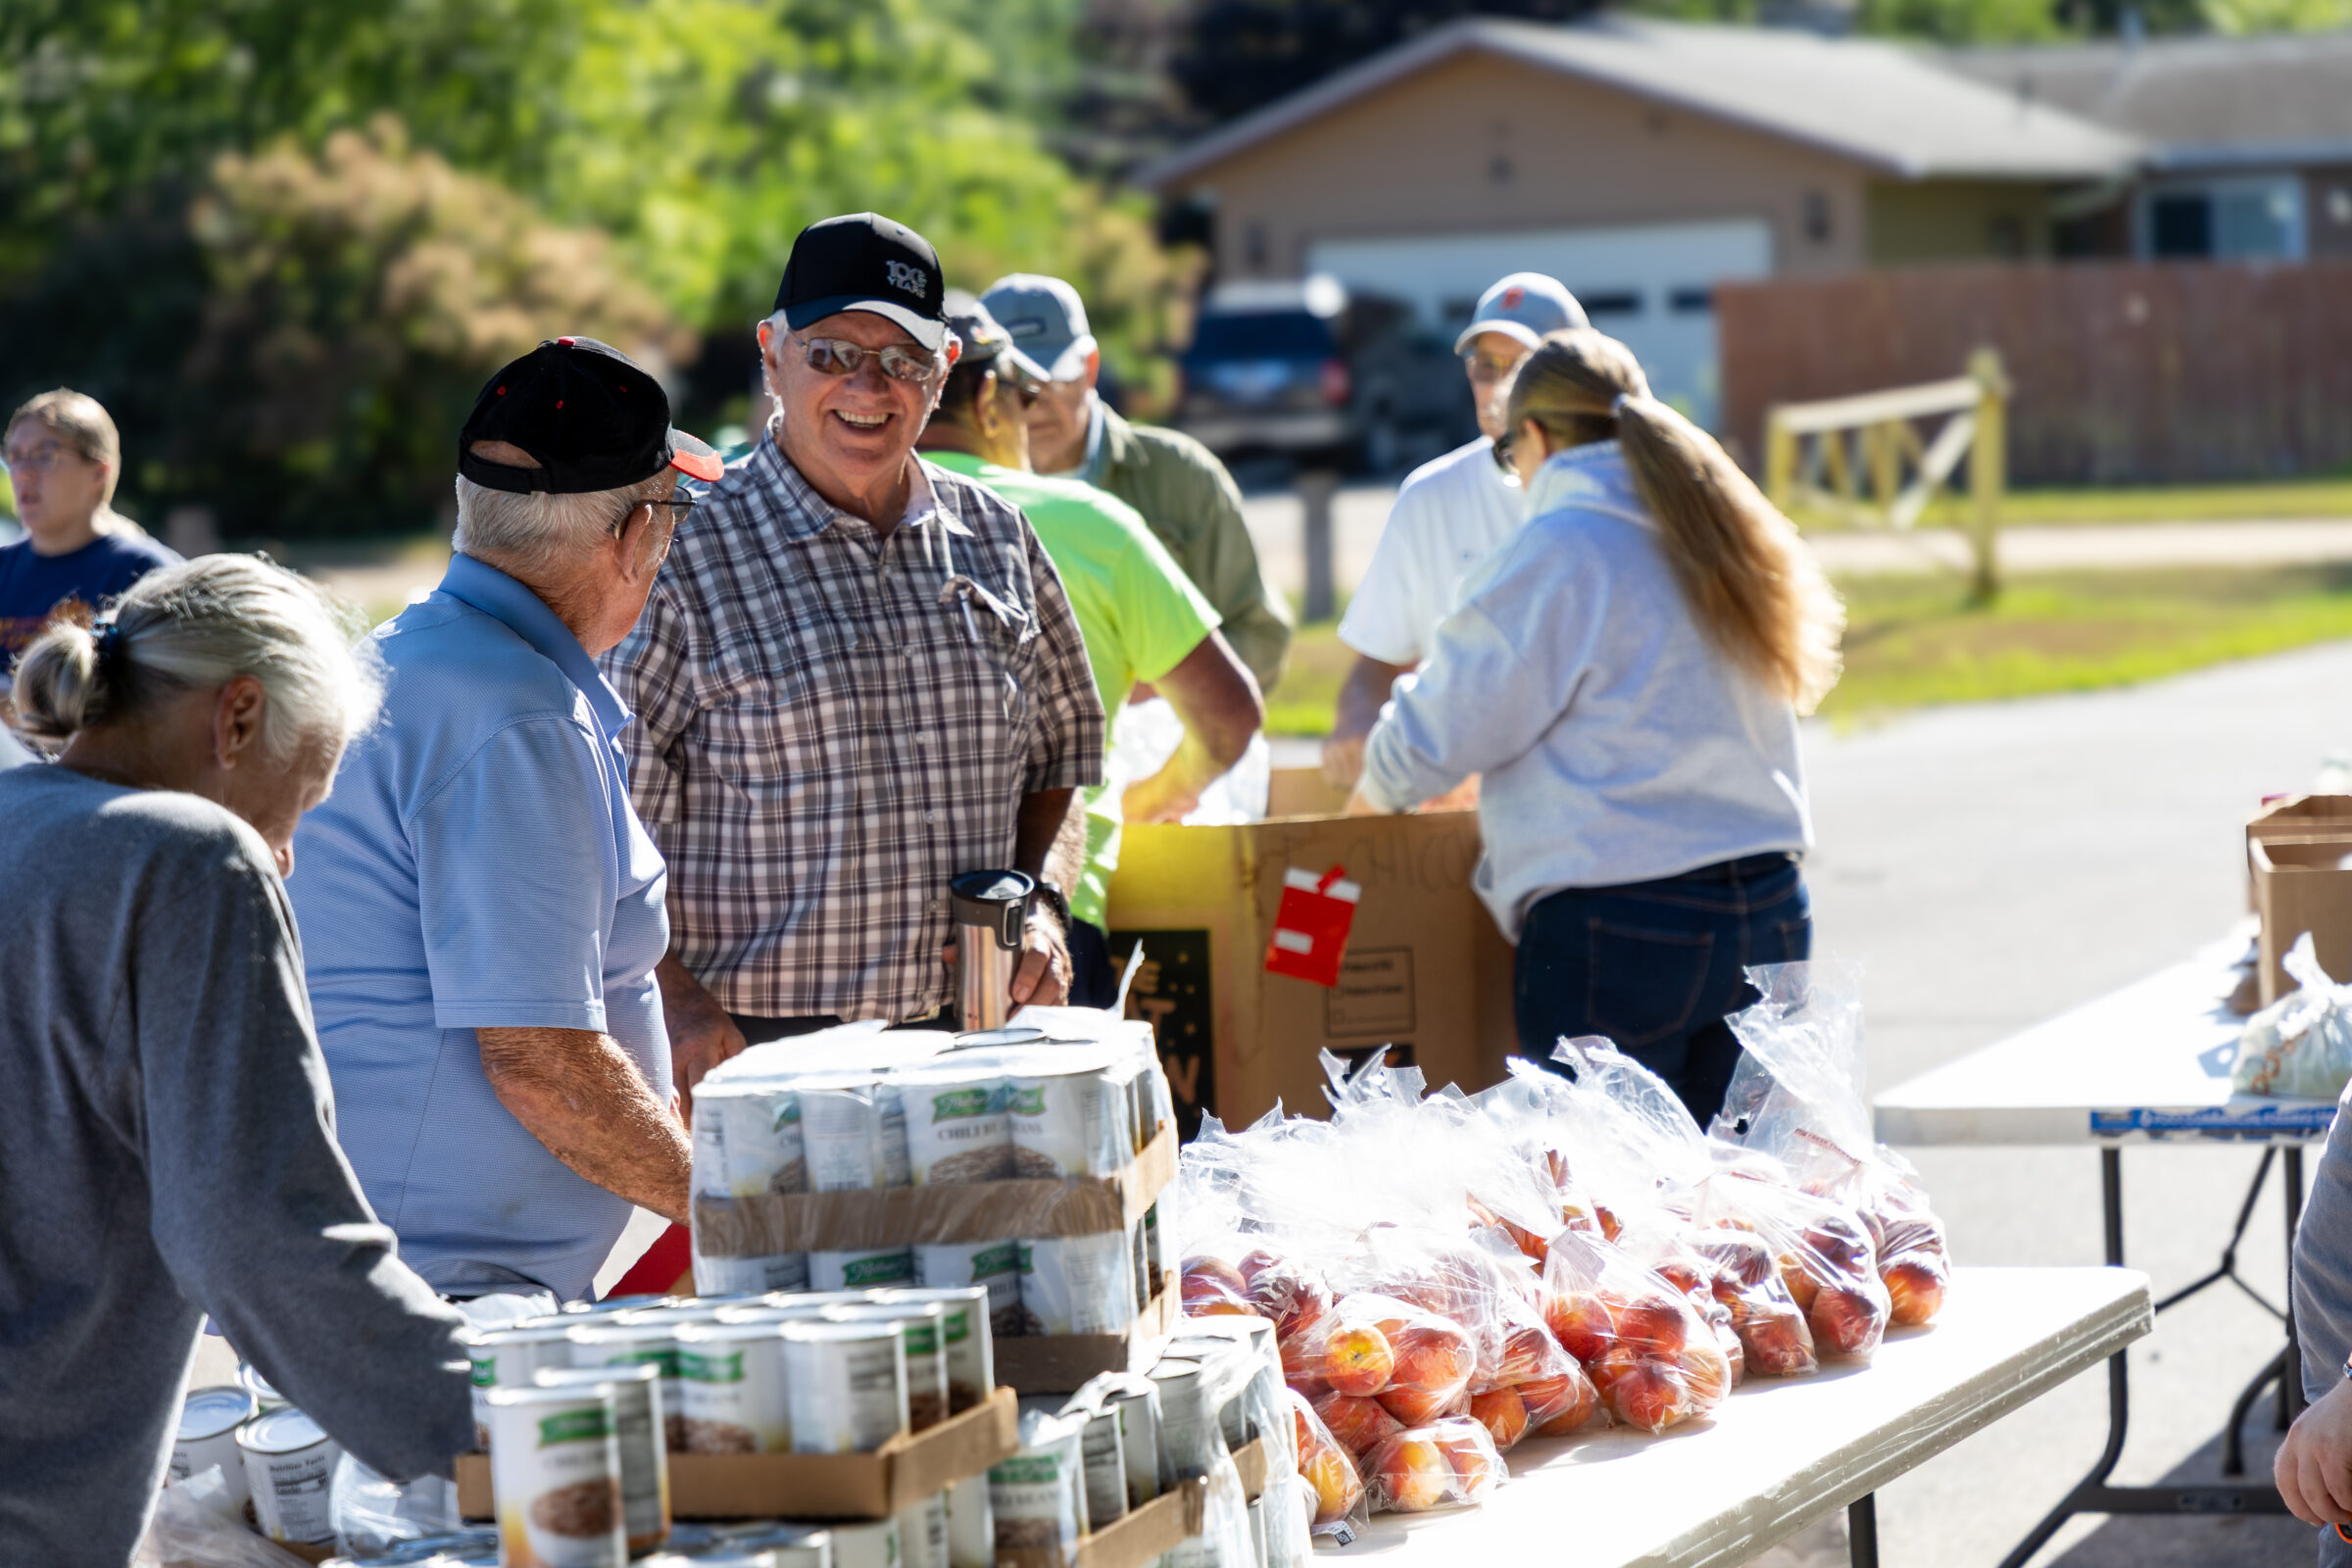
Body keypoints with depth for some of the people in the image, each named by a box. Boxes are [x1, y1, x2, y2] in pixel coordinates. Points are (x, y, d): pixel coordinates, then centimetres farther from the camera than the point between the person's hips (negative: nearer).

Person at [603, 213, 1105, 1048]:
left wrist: (1041, 904, 5)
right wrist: (683, 1010, -15)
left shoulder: (998, 537, 14)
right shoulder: (685, 554, -2)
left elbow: (1059, 761, 24)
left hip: (973, 1038, 4)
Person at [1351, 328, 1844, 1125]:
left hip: (1616, 926, -7)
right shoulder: (1728, 538, 13)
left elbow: (1449, 725, -5)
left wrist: (1374, 788, 15)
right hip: (1769, 911, 7)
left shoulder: (1560, 552, -9)